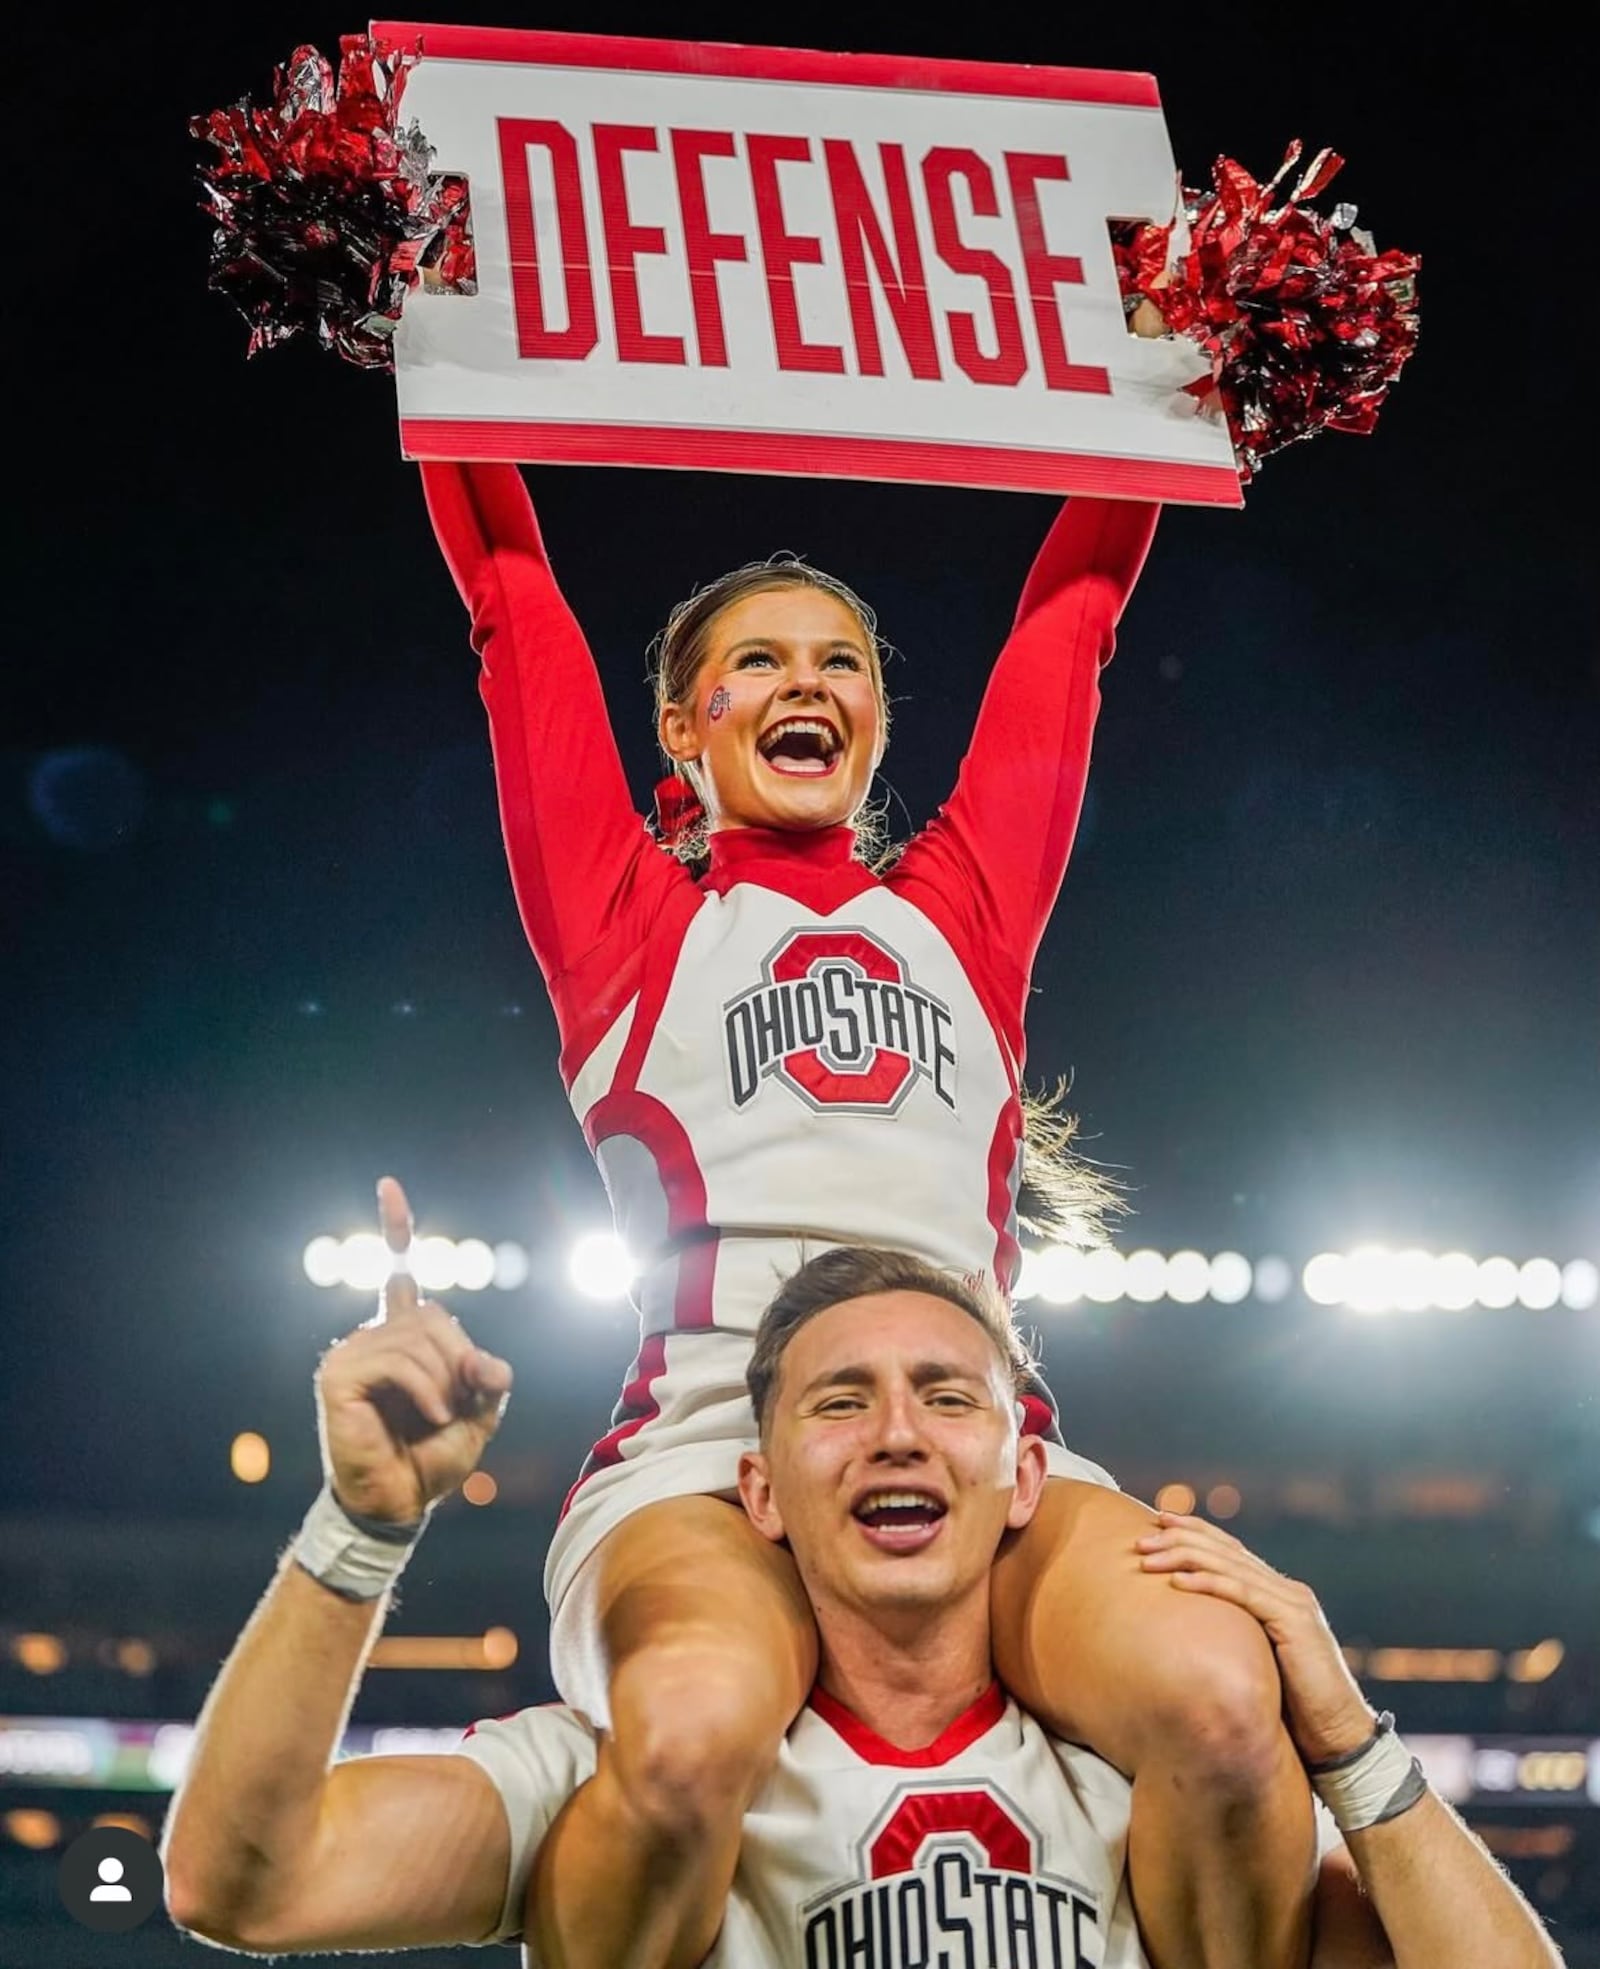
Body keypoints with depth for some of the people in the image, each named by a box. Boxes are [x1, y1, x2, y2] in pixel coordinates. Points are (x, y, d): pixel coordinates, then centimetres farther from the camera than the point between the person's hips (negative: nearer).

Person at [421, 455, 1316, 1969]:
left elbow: (1080, 594, 30)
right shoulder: (626, 917, 18)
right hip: (703, 1449, -2)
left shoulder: (962, 906, 24)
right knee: (692, 1730, -38)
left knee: (1220, 1698, -31)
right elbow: (508, 582, 20)